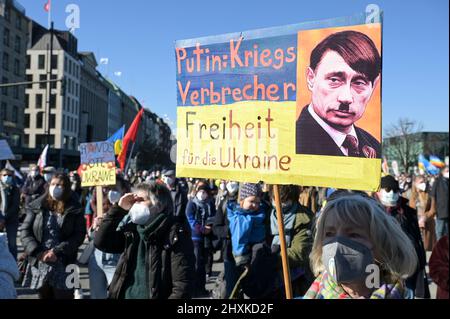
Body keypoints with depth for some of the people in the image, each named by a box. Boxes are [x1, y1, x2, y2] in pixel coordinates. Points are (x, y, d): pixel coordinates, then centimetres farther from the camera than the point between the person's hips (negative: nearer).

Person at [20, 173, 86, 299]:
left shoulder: (74, 210, 1)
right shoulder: (37, 207, 6)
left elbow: (79, 235, -6)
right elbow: (25, 231, 3)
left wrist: (57, 252, -16)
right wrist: (37, 252, -11)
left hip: (63, 266, -2)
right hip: (39, 264, 3)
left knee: (64, 296, 1)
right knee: (44, 296, 14)